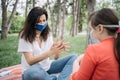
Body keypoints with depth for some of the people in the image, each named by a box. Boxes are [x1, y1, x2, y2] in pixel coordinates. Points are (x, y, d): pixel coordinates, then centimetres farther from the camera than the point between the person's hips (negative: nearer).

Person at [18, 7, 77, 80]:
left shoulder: (47, 34, 3)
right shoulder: (25, 36, -12)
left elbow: (55, 57, -2)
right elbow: (30, 61, -19)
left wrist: (59, 49, -25)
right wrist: (50, 52, -30)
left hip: (47, 67, 6)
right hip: (33, 70, -5)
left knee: (73, 57, -9)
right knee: (31, 73, -42)